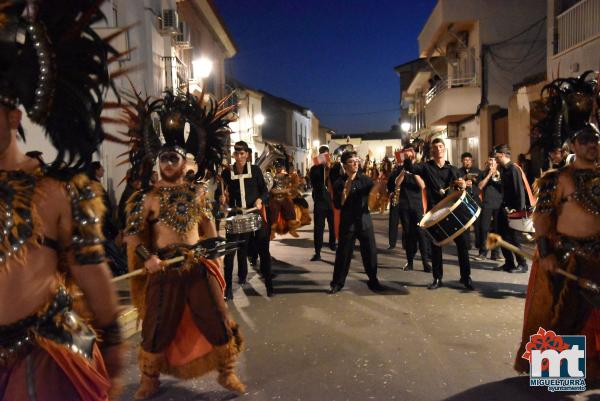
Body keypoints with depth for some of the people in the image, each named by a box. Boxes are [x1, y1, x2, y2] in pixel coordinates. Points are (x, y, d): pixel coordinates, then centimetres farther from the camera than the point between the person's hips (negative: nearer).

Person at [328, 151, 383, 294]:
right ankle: (337, 283, 17)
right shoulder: (339, 183, -4)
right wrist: (347, 186, -20)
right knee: (343, 254, 3)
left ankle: (373, 280, 23)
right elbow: (339, 204, -12)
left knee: (370, 252, 6)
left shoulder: (365, 179, 2)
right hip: (347, 223, -2)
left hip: (364, 221, 2)